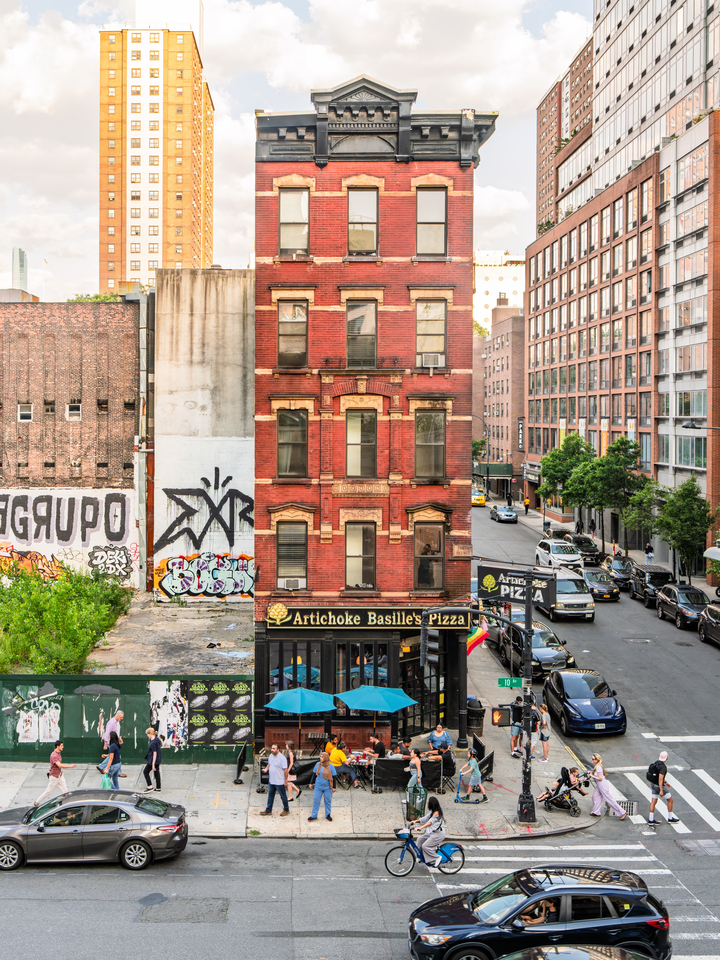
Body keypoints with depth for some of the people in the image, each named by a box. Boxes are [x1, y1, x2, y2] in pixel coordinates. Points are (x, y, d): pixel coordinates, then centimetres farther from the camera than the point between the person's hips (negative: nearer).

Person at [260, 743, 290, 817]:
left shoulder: (282, 758, -20)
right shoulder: (270, 756, 3)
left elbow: (285, 770, -16)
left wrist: (285, 781, -15)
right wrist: (266, 769, -1)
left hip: (279, 782, -7)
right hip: (271, 781, 7)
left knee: (283, 796, 9)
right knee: (270, 795, 15)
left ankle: (286, 810, 24)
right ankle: (268, 810, 26)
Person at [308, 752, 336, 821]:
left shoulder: (331, 766, -10)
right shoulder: (318, 764, -5)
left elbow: (333, 777, -3)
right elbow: (314, 774, 5)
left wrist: (334, 787, -1)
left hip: (327, 787, -1)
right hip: (318, 787, 1)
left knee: (328, 801, 9)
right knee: (316, 800, 4)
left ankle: (328, 815, 25)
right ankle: (314, 815, 15)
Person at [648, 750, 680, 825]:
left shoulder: (657, 762, 2)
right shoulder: (663, 767, -27)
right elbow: (660, 779, -32)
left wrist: (665, 782, 27)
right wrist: (661, 791, -31)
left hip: (653, 784, 8)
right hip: (659, 786, -8)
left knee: (654, 801, 10)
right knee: (670, 800, 9)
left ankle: (651, 819, 11)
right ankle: (670, 818, 18)